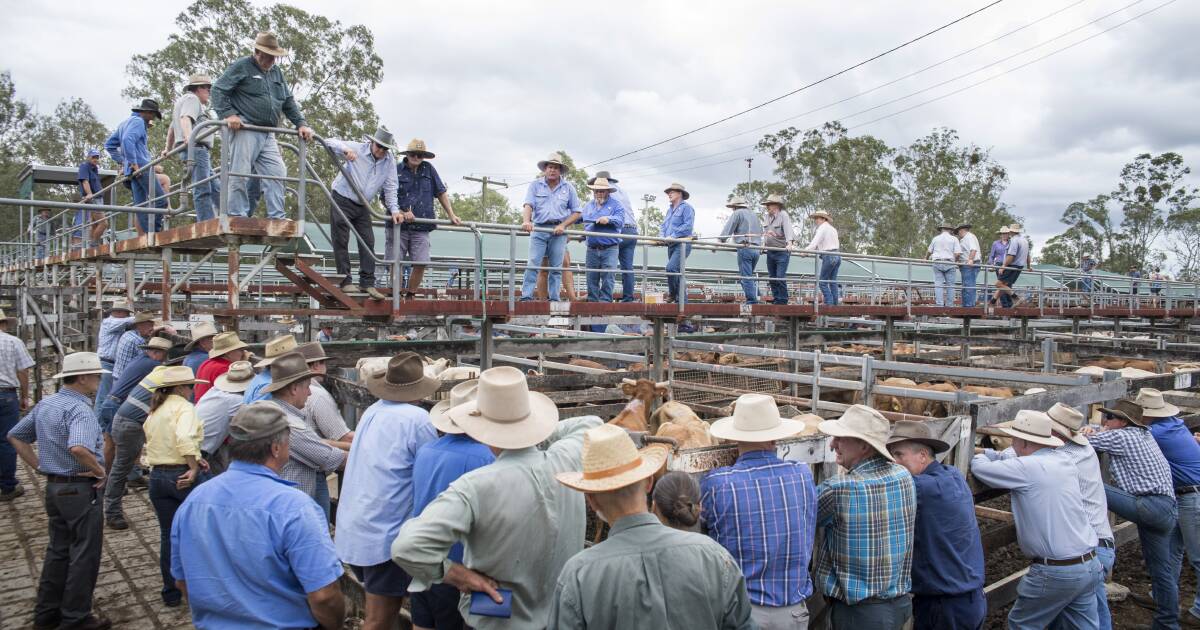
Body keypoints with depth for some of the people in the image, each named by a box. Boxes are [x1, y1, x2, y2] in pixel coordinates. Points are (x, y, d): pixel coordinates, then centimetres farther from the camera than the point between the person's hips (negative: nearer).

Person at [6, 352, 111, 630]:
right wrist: (99, 470, -21)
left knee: (57, 551, 19)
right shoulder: (79, 409, -22)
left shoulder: (44, 404, 7)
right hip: (80, 489, -9)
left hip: (53, 487, 9)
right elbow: (79, 448, -38)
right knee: (85, 554, 4)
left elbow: (15, 436, 17)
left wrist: (39, 466, 13)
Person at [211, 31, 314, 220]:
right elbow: (218, 89, -5)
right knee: (240, 174, -8)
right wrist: (228, 114, -18)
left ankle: (277, 216, -2)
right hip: (245, 131, -6)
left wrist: (300, 124, 10)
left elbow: (289, 102, 23)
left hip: (267, 135, 6)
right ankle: (238, 216, -3)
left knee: (277, 172, -3)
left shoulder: (277, 73, 22)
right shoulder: (241, 67, 1)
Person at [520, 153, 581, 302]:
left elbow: (576, 212, 8)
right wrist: (526, 221, -27)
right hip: (539, 229, -1)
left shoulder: (568, 188, 8)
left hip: (558, 230, 1)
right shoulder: (535, 185, 6)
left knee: (556, 267, 3)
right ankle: (526, 297, -11)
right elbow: (528, 205, -7)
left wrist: (563, 225, -7)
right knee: (533, 264, -9)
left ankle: (554, 299, 8)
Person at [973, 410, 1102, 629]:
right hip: (1090, 566, 7)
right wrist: (992, 454, 21)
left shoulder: (1027, 468, -16)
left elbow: (979, 468, -6)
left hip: (1056, 572, -7)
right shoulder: (1064, 461, 6)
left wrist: (981, 455, 14)